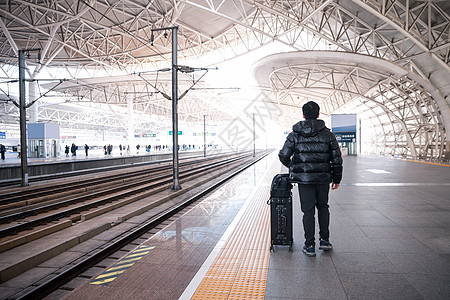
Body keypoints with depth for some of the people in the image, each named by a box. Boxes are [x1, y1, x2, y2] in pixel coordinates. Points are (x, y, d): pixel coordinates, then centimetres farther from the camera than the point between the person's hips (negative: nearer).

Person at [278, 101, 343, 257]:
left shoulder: (294, 134, -3)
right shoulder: (327, 134, 1)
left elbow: (283, 156, -4)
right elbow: (336, 158, 1)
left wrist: (291, 165, 18)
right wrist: (337, 178, 11)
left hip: (304, 178, -1)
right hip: (323, 178, 1)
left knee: (308, 210, 6)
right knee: (323, 206, 20)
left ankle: (310, 246, 10)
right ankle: (324, 240, 22)